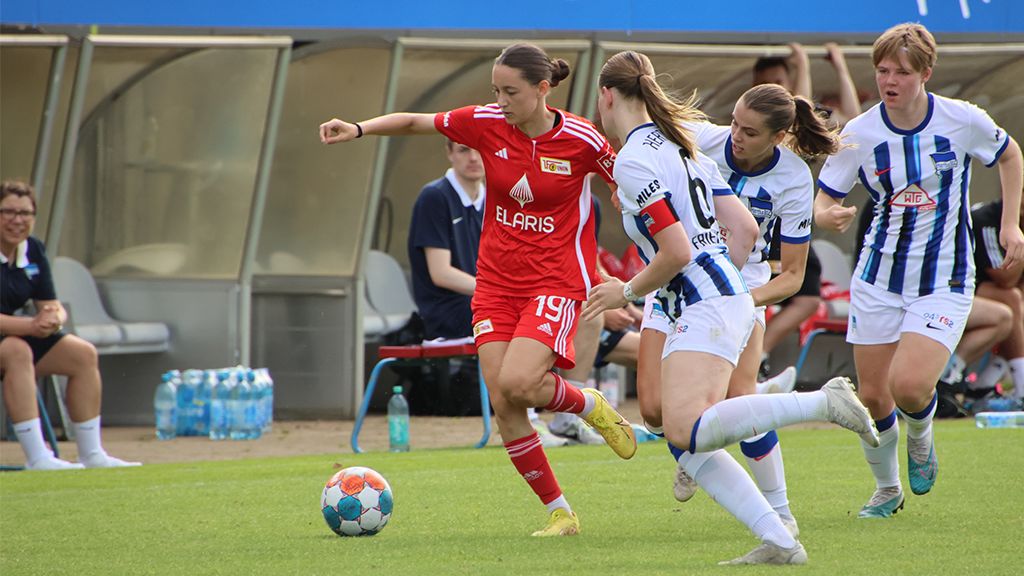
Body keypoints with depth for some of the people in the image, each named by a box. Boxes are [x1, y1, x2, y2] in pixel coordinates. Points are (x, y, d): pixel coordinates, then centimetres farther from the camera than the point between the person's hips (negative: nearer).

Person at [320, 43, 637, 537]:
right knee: (503, 406, -4)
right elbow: (415, 123, 7)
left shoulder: (582, 141, -13)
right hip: (496, 282, 4)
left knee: (516, 383, -25)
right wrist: (358, 129, -7)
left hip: (557, 282, -4)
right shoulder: (486, 124, -4)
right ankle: (560, 512, 9)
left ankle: (591, 406, 7)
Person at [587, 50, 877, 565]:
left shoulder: (633, 161, -11)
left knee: (686, 431, -23)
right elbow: (745, 229, 17)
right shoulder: (681, 145, 18)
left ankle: (822, 402, -28)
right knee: (683, 441, 6)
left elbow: (677, 252, -17)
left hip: (704, 306, -10)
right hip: (728, 295, 10)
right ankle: (779, 542, -3)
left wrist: (627, 291, -1)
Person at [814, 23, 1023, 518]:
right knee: (873, 397, 2)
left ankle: (921, 436, 15)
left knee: (908, 385, -21)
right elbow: (822, 201, -3)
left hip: (944, 282, -2)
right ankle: (887, 488, 30)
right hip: (878, 278, 2)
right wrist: (829, 216, -27)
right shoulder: (858, 134, -8)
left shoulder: (963, 120, -10)